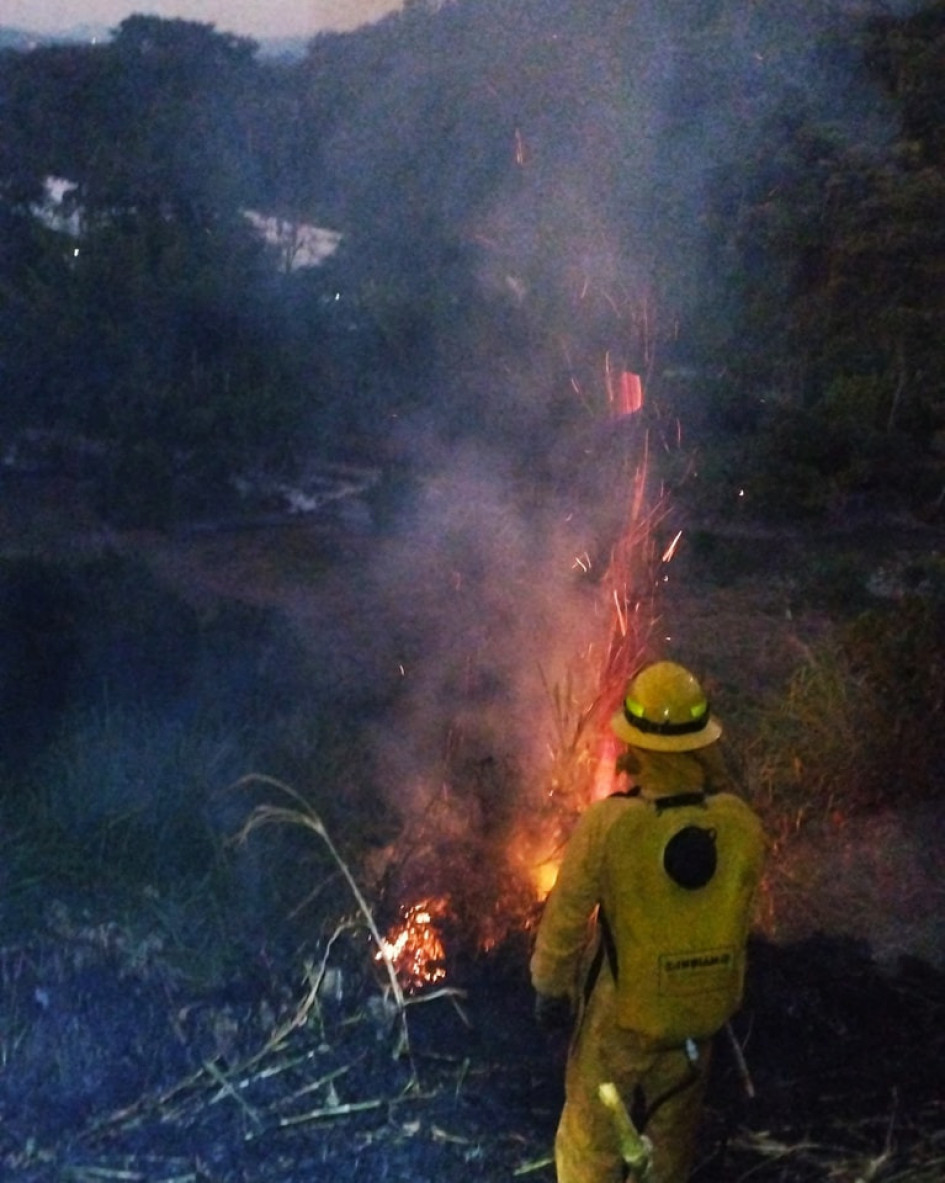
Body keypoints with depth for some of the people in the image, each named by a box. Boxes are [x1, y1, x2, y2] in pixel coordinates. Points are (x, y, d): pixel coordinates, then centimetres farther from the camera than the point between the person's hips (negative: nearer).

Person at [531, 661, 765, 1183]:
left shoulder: (606, 826, -30)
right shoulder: (740, 824, -21)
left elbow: (566, 920, -17)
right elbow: (739, 909, -4)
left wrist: (549, 987, -2)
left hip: (624, 1008, -3)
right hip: (703, 1003, 3)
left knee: (594, 1123, 21)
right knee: (673, 1118, 28)